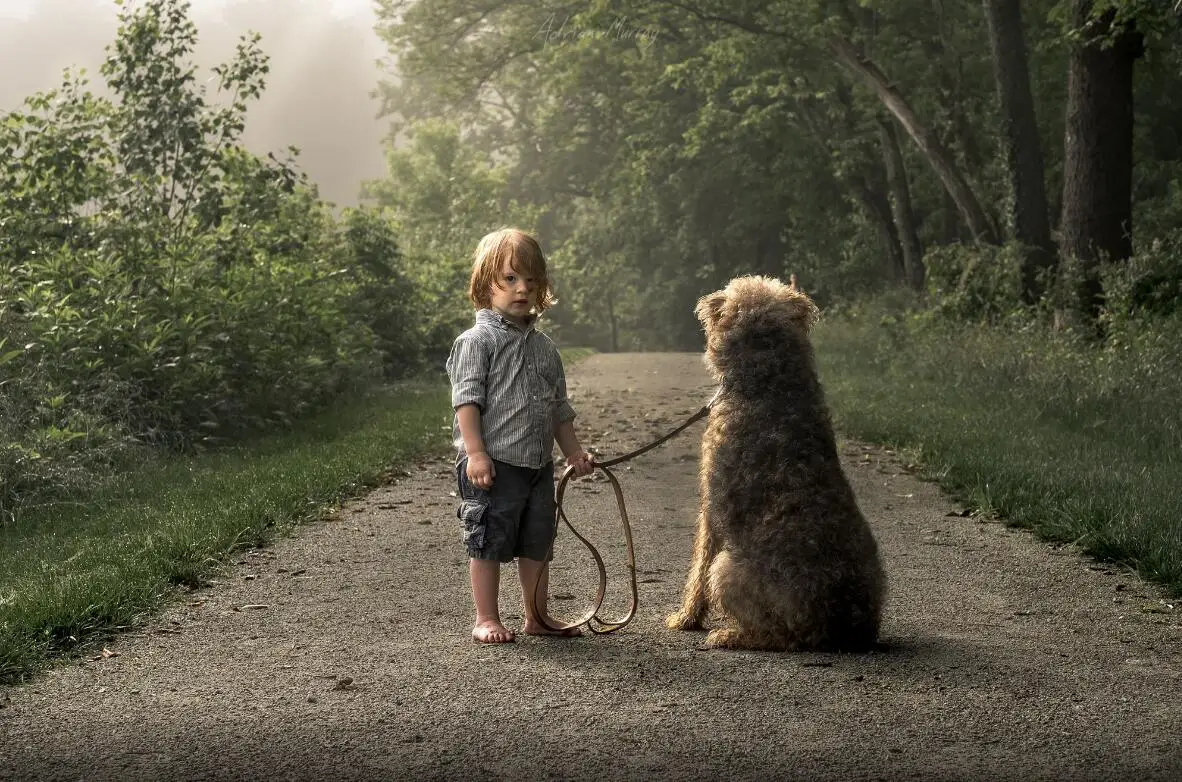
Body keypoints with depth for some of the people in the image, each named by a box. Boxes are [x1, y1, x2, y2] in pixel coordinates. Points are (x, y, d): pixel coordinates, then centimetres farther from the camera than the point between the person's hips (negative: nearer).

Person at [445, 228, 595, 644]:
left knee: (538, 542, 13)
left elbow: (559, 407, 19)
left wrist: (573, 452, 15)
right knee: (490, 541, -1)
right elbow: (467, 399, -14)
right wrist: (476, 452, -21)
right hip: (494, 464, -7)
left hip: (539, 464, 7)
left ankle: (537, 616, 24)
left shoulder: (544, 347, 14)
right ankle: (487, 619, 10)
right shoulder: (477, 340, -8)